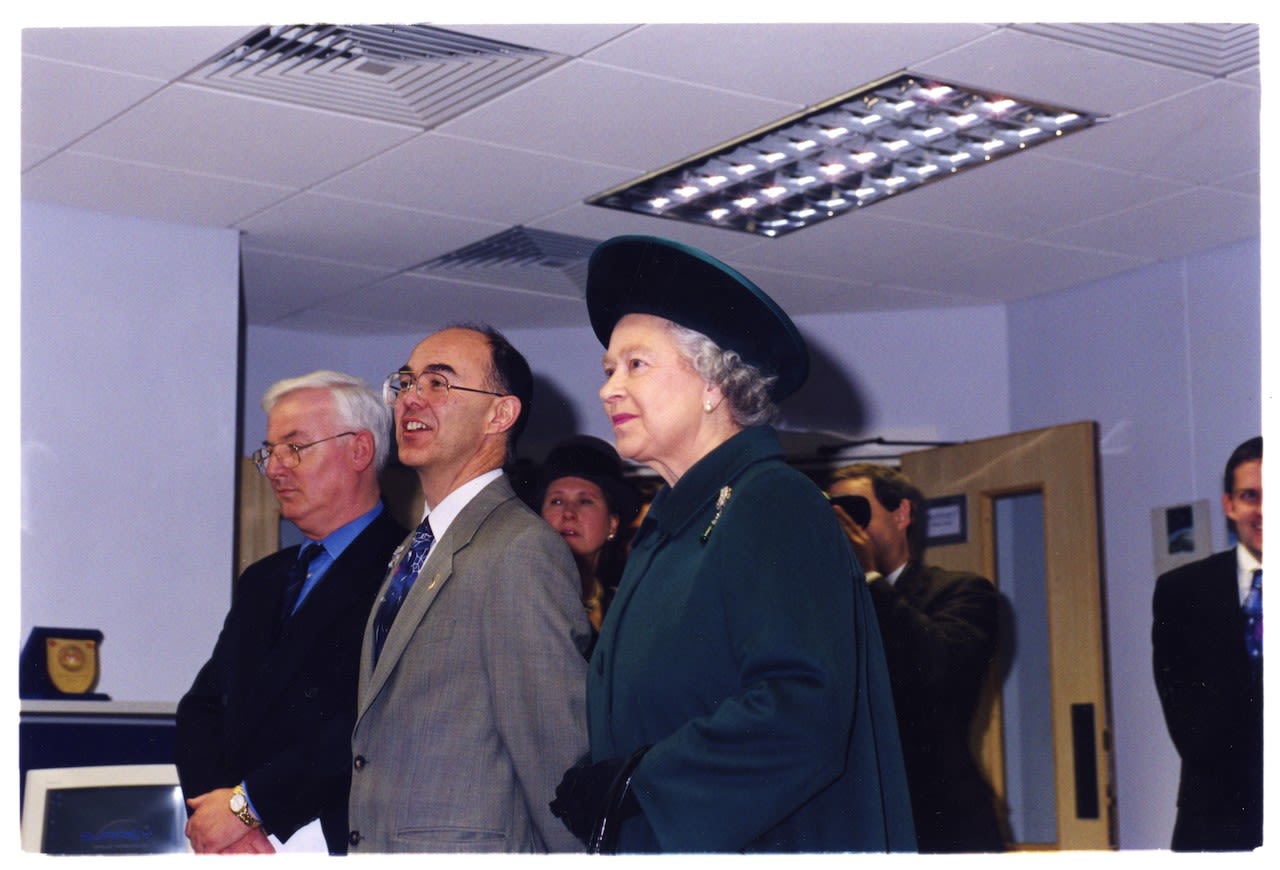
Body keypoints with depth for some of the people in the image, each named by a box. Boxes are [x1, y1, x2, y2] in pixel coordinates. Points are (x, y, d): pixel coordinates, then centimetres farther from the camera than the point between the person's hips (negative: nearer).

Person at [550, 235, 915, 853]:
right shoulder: (663, 531, 13)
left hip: (763, 843, -8)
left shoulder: (774, 507, -13)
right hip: (652, 847, 8)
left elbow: (802, 717, -25)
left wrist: (630, 784, -19)